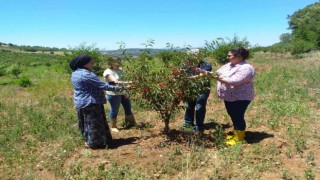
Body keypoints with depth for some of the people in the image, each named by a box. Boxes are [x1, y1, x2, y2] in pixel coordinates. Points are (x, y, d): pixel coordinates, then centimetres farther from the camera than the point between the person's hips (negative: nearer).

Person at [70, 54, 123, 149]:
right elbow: (101, 85, -22)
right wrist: (116, 88, -13)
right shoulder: (86, 74, -23)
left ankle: (89, 140, 31)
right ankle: (95, 143, 14)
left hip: (80, 102, 10)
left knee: (86, 122, 19)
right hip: (90, 102, -10)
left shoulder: (75, 73, 8)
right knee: (94, 123, 3)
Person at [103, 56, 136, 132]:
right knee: (114, 110, 6)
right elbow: (115, 81, -28)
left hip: (123, 93, 7)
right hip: (114, 94, -7)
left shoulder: (120, 70, 7)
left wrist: (126, 92, 5)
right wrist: (126, 82, -38)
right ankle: (113, 127, 24)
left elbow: (122, 80, 10)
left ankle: (132, 123, 31)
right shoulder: (108, 72, -15)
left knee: (128, 107, 15)